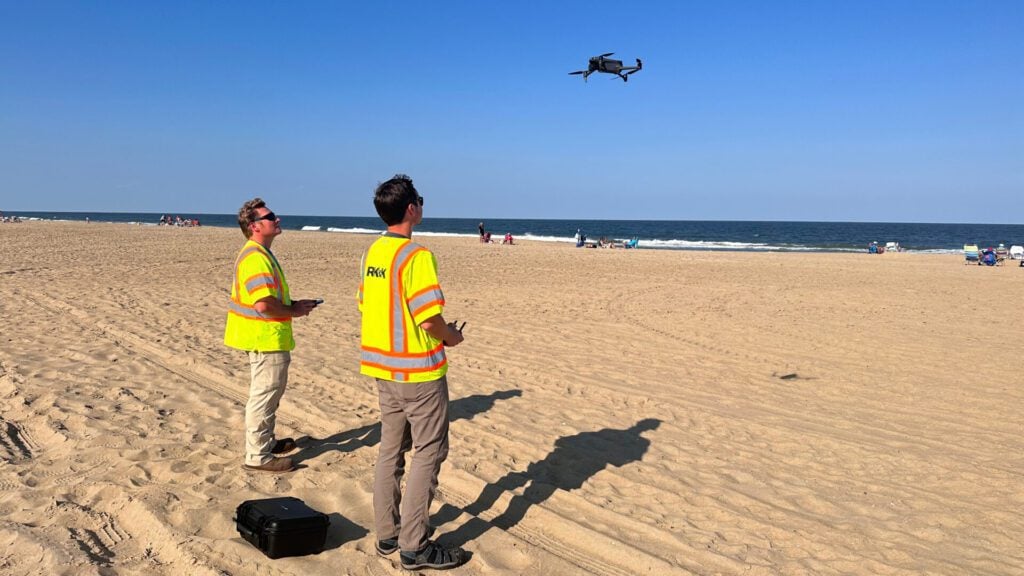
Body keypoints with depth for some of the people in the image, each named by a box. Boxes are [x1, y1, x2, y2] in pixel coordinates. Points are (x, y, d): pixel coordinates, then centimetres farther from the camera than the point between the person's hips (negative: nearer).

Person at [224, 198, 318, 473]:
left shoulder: (259, 254, 14)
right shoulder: (256, 258, -21)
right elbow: (264, 303, -29)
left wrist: (294, 304, 12)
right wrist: (294, 311, -14)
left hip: (266, 338, 11)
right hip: (266, 338, -11)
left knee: (268, 393, 22)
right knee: (264, 395, -2)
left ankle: (266, 442, 36)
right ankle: (258, 456, 7)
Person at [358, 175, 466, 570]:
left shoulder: (373, 252, 6)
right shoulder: (416, 256, -20)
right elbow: (429, 318, -23)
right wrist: (452, 337, -3)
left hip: (383, 365, 8)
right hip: (418, 370, -8)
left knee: (391, 449, 16)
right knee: (429, 452, 1)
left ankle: (387, 534, 25)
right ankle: (414, 546, 6)